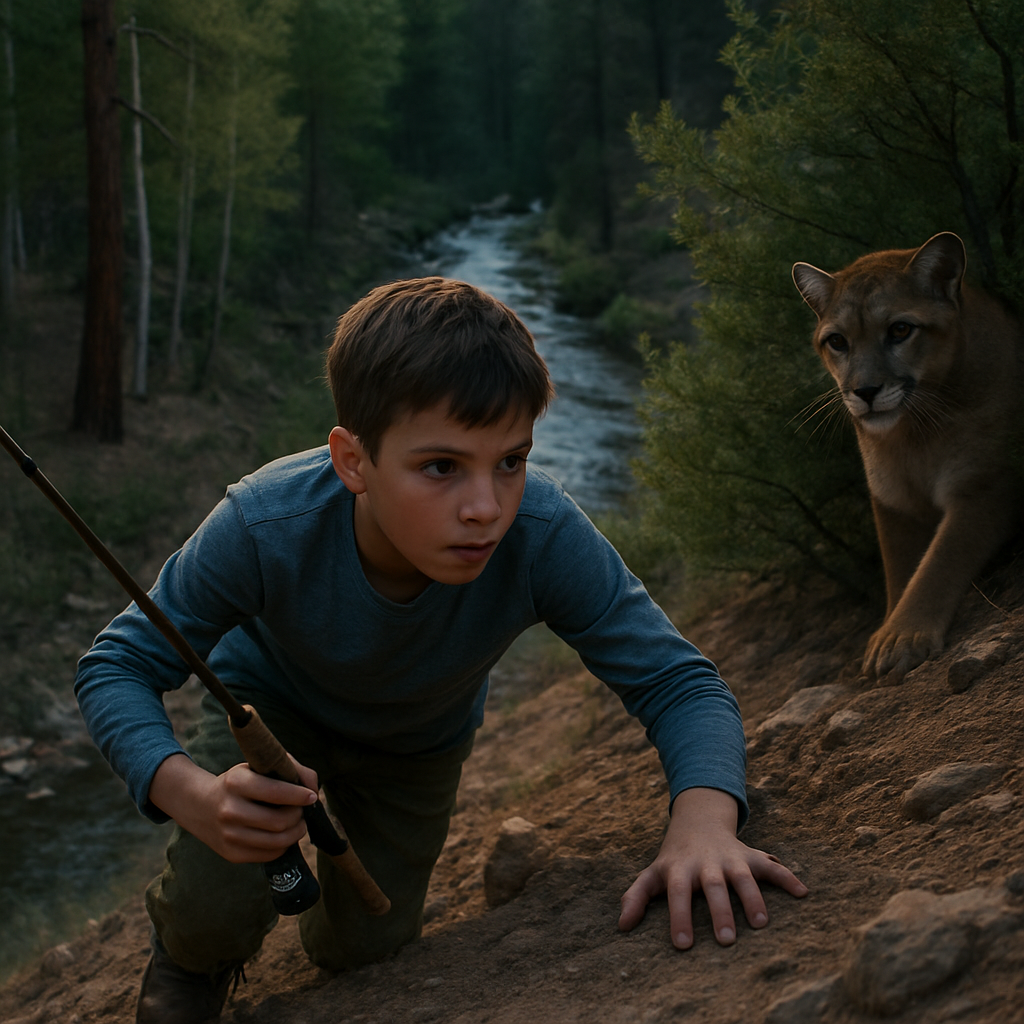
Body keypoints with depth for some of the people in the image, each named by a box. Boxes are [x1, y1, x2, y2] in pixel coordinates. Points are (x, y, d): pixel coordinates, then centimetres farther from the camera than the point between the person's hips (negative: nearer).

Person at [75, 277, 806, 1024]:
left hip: (415, 748, 2)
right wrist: (195, 796, -51)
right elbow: (116, 669, -30)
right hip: (267, 704, -2)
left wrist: (704, 820, -56)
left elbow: (677, 682, -33)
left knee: (366, 948, 11)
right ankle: (189, 959, 18)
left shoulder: (545, 537, -40)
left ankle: (329, 933, 51)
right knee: (213, 918, -22)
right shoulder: (265, 528, -42)